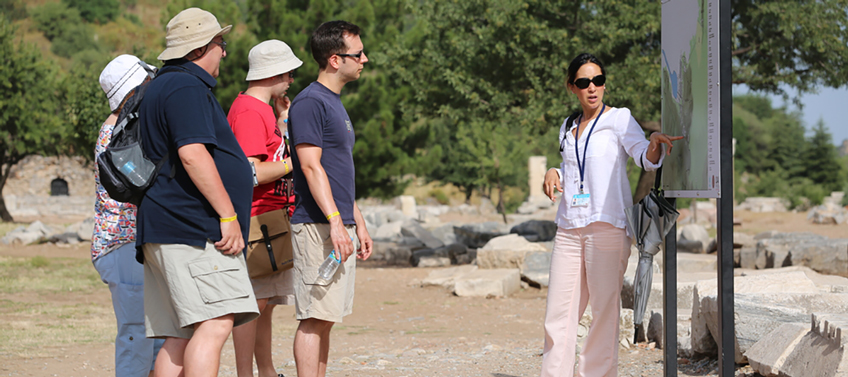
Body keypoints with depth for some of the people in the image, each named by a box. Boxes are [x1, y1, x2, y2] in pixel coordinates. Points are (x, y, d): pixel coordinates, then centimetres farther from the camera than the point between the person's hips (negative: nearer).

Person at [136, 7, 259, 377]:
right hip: (192, 229, -11)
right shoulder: (187, 87, -8)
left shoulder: (161, 86, 26)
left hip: (165, 232, 11)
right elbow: (193, 154, -19)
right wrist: (228, 215, -19)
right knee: (215, 324, -19)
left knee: (180, 338, 5)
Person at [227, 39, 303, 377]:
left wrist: (284, 121, 16)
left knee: (264, 303, 14)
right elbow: (252, 174, -21)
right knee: (253, 302, -10)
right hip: (257, 220, -10)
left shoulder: (263, 109, 19)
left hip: (273, 222, 10)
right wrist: (293, 163, -11)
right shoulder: (249, 111, -15)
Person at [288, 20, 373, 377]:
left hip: (340, 225, 10)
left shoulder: (335, 103, 19)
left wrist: (358, 223, 22)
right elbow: (311, 166, -18)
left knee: (325, 318, 10)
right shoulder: (309, 102, -11)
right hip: (317, 225, -10)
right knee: (315, 317, -10)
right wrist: (335, 222, -25)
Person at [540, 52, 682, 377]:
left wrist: (655, 144, -37)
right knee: (558, 313, 3)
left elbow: (645, 158, -14)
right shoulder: (568, 128, 16)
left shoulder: (619, 119, -1)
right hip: (569, 228, 5)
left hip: (607, 225, -5)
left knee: (604, 309, -5)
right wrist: (553, 174, 7)